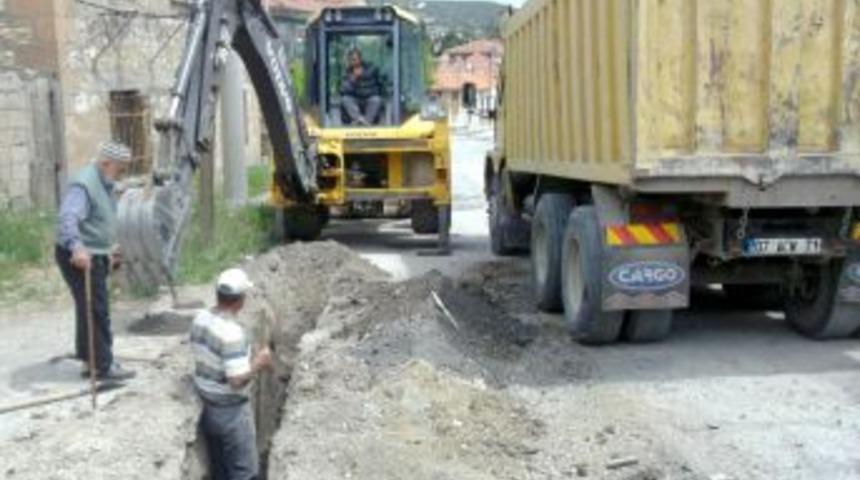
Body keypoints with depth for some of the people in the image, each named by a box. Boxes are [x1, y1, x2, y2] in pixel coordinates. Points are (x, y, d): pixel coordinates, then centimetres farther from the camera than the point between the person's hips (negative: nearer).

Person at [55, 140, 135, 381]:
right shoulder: (83, 185, -21)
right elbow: (67, 219, -36)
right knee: (97, 311, -6)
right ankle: (104, 365, 1)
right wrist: (77, 247, -50)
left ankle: (89, 361, 26)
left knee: (89, 310, 16)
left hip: (95, 255, 10)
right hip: (81, 258, -10)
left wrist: (109, 248, 32)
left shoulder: (104, 184, 12)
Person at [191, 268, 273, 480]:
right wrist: (259, 363, -14)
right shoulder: (232, 333, -28)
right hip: (231, 411, -8)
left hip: (207, 406, 8)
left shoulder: (200, 319, -2)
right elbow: (237, 380, -29)